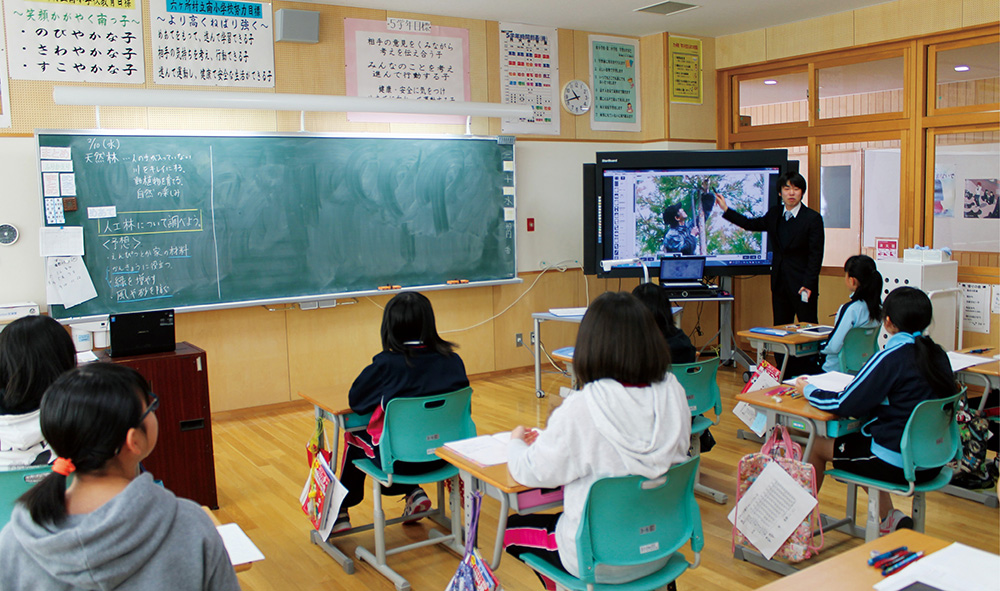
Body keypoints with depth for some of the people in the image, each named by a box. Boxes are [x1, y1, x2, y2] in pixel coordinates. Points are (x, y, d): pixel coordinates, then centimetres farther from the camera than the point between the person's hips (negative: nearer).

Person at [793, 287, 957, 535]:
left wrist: (808, 390, -1)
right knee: (854, 438, 29)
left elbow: (844, 405, -18)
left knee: (818, 446, 12)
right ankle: (890, 516, 22)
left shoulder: (890, 359, -21)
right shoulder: (938, 354, 1)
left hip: (897, 465, -8)